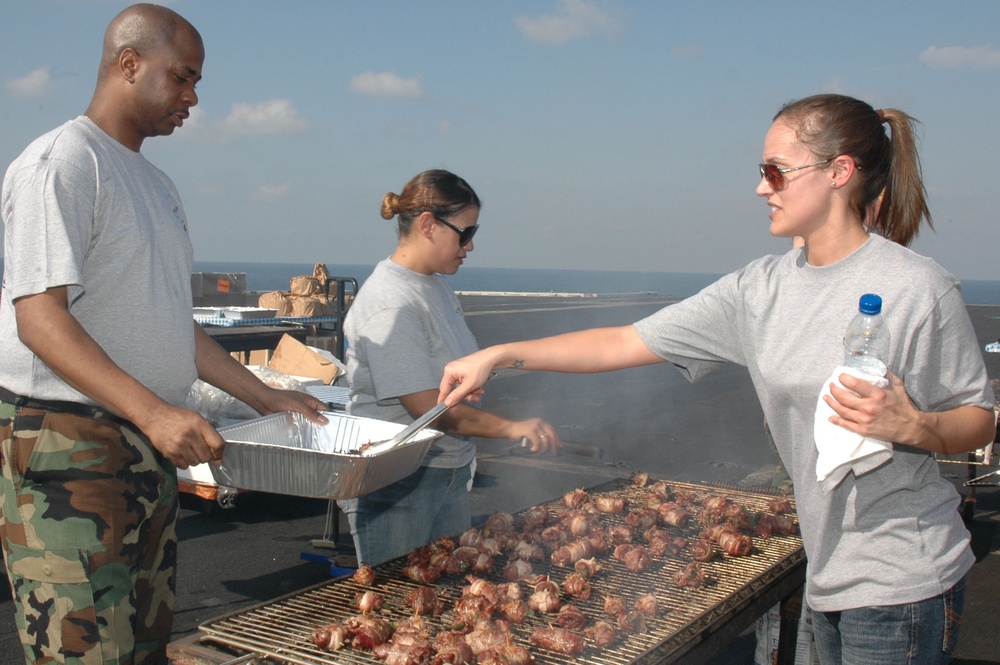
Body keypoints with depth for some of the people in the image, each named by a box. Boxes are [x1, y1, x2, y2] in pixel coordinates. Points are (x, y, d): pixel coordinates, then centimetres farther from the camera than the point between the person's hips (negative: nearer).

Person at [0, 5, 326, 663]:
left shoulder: (157, 184, 19)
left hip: (149, 446, 9)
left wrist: (266, 396, 16)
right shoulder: (61, 162, -9)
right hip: (67, 442, -8)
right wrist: (153, 411, -28)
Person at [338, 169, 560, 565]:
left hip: (447, 472, 9)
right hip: (396, 484, -9)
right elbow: (428, 408, -23)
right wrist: (511, 428, -23)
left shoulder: (436, 285, 8)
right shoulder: (391, 304, -21)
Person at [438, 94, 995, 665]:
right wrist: (500, 355, 0)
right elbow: (627, 343, 2)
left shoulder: (920, 289, -12)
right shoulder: (761, 288, 2)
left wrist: (912, 425, -25)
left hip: (901, 581, -5)